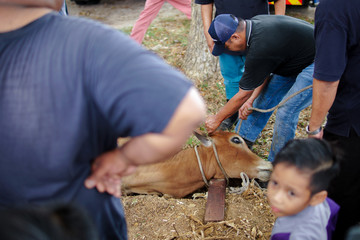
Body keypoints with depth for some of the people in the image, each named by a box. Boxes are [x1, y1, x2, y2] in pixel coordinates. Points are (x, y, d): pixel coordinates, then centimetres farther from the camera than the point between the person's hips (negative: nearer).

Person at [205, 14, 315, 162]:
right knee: (264, 98, 10)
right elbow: (264, 72, 3)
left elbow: (243, 95, -19)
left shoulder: (259, 49, -33)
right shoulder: (253, 23, -7)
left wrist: (217, 119, -7)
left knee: (286, 111, -15)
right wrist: (251, 100, -6)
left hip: (315, 65, -10)